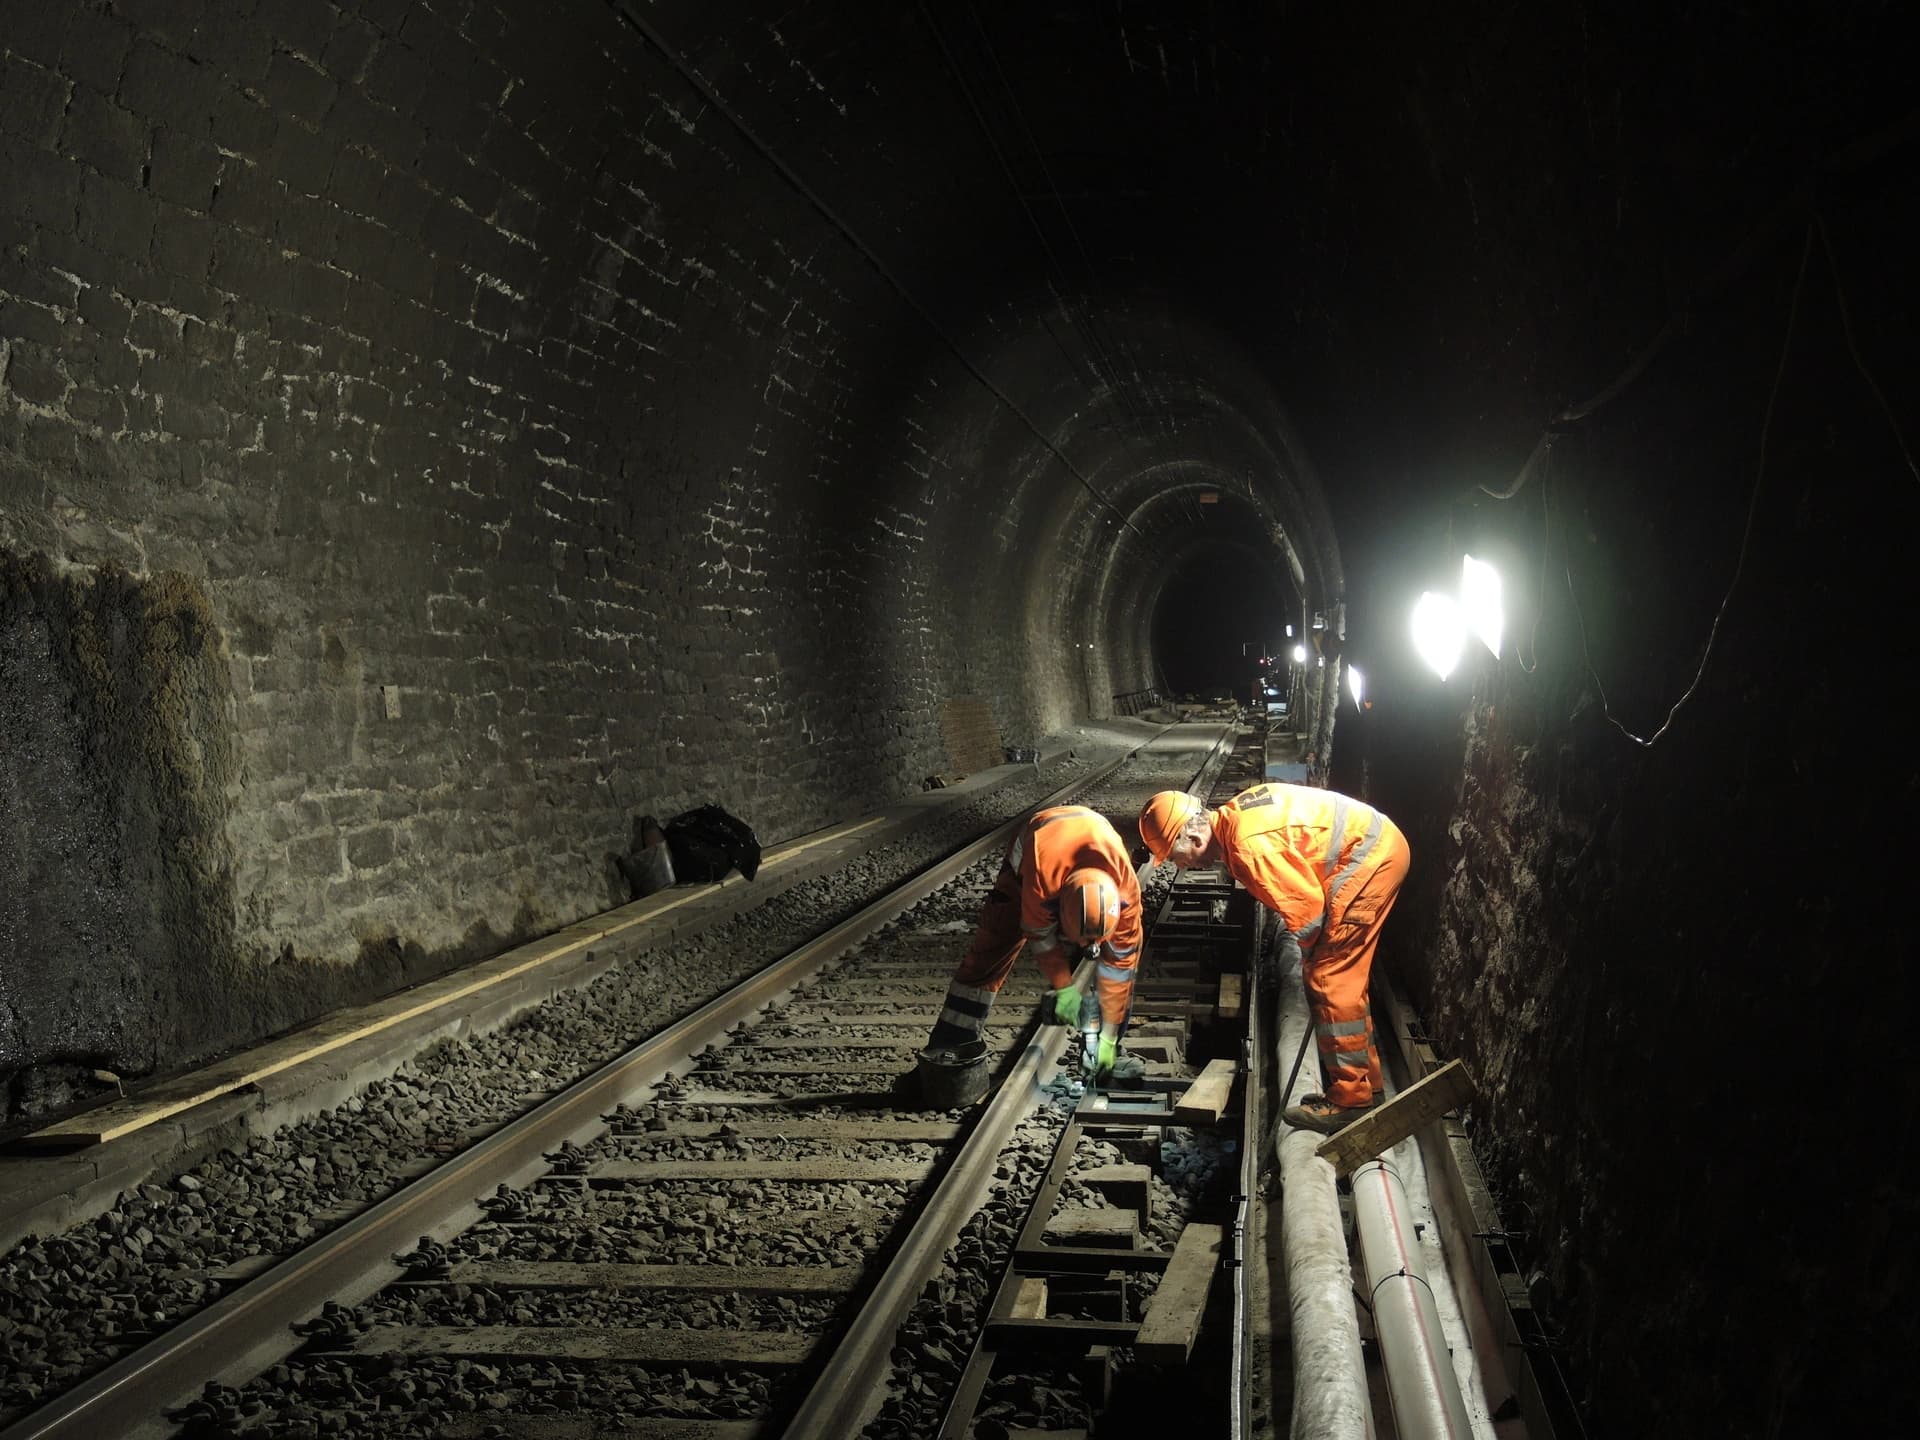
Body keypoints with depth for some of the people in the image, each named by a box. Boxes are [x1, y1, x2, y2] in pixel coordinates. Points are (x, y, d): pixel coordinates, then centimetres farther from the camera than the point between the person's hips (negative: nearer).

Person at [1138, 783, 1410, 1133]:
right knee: (1344, 980, 17)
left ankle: (1350, 1101, -1)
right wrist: (1288, 934, 11)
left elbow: (1308, 906, -18)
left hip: (1369, 857, -10)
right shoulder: (1232, 817, 7)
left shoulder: (1248, 845, -23)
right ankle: (1366, 1084, 26)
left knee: (1330, 982, -7)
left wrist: (1303, 951, 1)